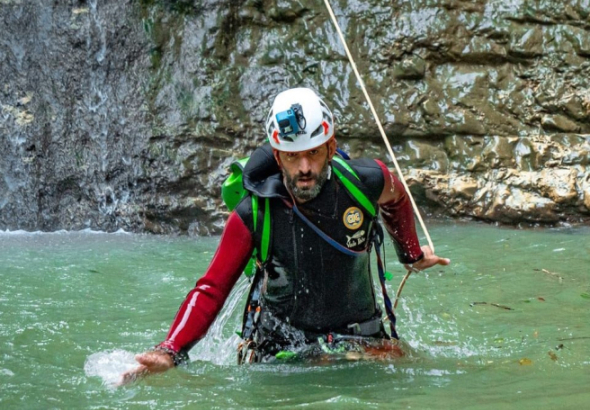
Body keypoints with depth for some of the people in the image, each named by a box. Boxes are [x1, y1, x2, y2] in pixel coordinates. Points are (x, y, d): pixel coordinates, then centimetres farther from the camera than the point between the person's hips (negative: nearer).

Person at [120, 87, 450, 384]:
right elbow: (210, 291, -15)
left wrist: (412, 255, 27)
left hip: (360, 340, 1)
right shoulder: (254, 215, -17)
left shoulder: (366, 182, -14)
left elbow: (397, 200, 11)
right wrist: (170, 352, -30)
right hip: (280, 349, -1)